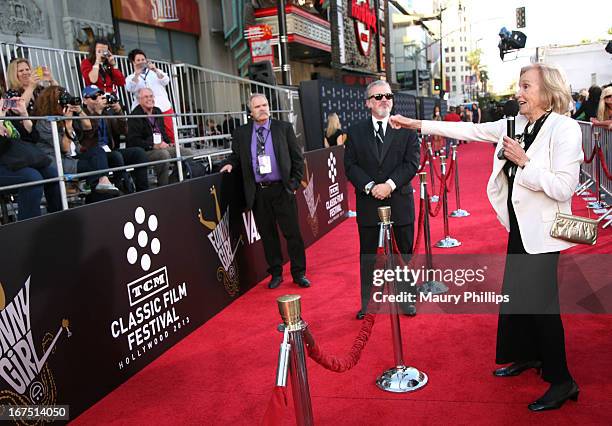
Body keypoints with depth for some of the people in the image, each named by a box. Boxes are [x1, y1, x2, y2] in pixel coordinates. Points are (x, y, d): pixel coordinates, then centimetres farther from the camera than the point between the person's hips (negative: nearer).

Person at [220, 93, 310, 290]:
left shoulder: (284, 128, 3)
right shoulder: (241, 133, 7)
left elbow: (297, 157, 5)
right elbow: (237, 156, 18)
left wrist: (294, 183, -2)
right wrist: (231, 164, -4)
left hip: (282, 189, -1)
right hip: (257, 192, 2)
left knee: (292, 233, 2)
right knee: (267, 235, 9)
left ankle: (299, 273, 16)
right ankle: (276, 274, 23)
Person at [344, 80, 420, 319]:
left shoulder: (407, 130, 2)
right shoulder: (355, 132, 4)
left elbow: (412, 163, -6)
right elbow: (350, 166, -1)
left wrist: (390, 184, -18)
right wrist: (370, 187, -15)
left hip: (400, 201, 0)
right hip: (368, 203, 1)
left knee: (406, 253, 9)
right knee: (367, 255, 9)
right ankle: (366, 303, 21)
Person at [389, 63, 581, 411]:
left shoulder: (565, 128, -17)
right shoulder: (517, 125, 5)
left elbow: (564, 187, -24)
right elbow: (470, 130, 7)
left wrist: (524, 161, -22)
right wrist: (417, 124, 6)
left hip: (541, 231, -8)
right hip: (520, 226, 8)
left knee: (540, 300, -1)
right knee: (518, 294, 18)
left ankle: (562, 381, 15)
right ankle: (528, 355, 38)